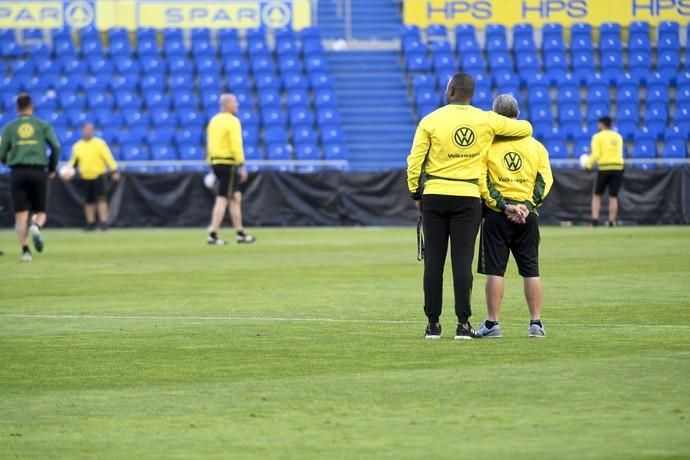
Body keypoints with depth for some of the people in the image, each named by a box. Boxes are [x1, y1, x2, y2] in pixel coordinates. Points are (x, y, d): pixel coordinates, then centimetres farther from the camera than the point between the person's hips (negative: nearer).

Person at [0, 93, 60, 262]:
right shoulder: (43, 126, 7)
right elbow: (56, 147, -3)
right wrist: (52, 169, 10)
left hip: (18, 172, 0)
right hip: (38, 172, 0)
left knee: (21, 216, 2)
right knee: (40, 213, 10)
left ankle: (25, 250, -14)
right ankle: (36, 226, -25)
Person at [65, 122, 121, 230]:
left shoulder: (99, 143, -1)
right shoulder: (77, 146, 8)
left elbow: (108, 157, -5)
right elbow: (73, 161, 17)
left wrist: (114, 171, -13)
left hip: (99, 176, -3)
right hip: (85, 178, 3)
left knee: (101, 199, -10)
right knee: (89, 201, 7)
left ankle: (103, 222, -9)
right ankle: (90, 223, 16)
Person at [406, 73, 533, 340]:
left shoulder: (431, 121, -3)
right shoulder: (486, 120, 0)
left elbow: (415, 161, -2)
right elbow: (526, 129, 9)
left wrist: (416, 194, 10)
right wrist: (503, 129, 29)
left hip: (434, 197, 0)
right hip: (467, 198, 0)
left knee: (433, 260, 4)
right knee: (462, 260, 1)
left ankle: (433, 323, 5)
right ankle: (463, 324, -2)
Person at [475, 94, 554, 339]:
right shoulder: (535, 145, 7)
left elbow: (481, 180, -10)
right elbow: (545, 179, 1)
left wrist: (503, 206, -10)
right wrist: (527, 205, -6)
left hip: (496, 216, -2)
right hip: (527, 216, 3)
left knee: (494, 270, 1)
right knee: (531, 270, 7)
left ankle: (492, 323, 1)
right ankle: (536, 323, 7)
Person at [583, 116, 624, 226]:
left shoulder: (598, 137, -1)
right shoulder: (618, 137, 12)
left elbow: (596, 154, -10)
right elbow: (619, 154, 13)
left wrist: (588, 165, 3)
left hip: (604, 168, -3)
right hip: (618, 167, 3)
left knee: (597, 195, 8)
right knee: (613, 197, 6)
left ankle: (595, 220, -4)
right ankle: (612, 222, 0)